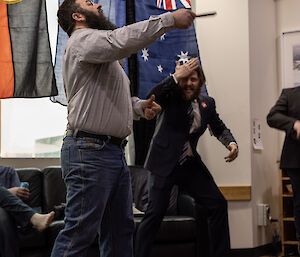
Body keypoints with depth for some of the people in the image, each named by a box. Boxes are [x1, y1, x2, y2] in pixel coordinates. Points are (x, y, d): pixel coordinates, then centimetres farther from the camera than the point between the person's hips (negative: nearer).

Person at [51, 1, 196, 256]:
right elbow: (125, 39, -27)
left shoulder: (104, 55, 26)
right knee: (80, 233, -10)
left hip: (114, 150, 11)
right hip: (90, 151, -11)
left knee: (121, 229, 14)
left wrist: (139, 106, 8)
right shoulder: (84, 40, -8)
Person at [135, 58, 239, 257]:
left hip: (191, 165, 5)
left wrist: (231, 142, -2)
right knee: (155, 212, -11)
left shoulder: (207, 103, 10)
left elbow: (219, 128, 18)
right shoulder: (172, 96, -3)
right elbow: (153, 96, -23)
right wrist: (176, 76, -28)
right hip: (165, 163, -5)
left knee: (218, 204, 4)